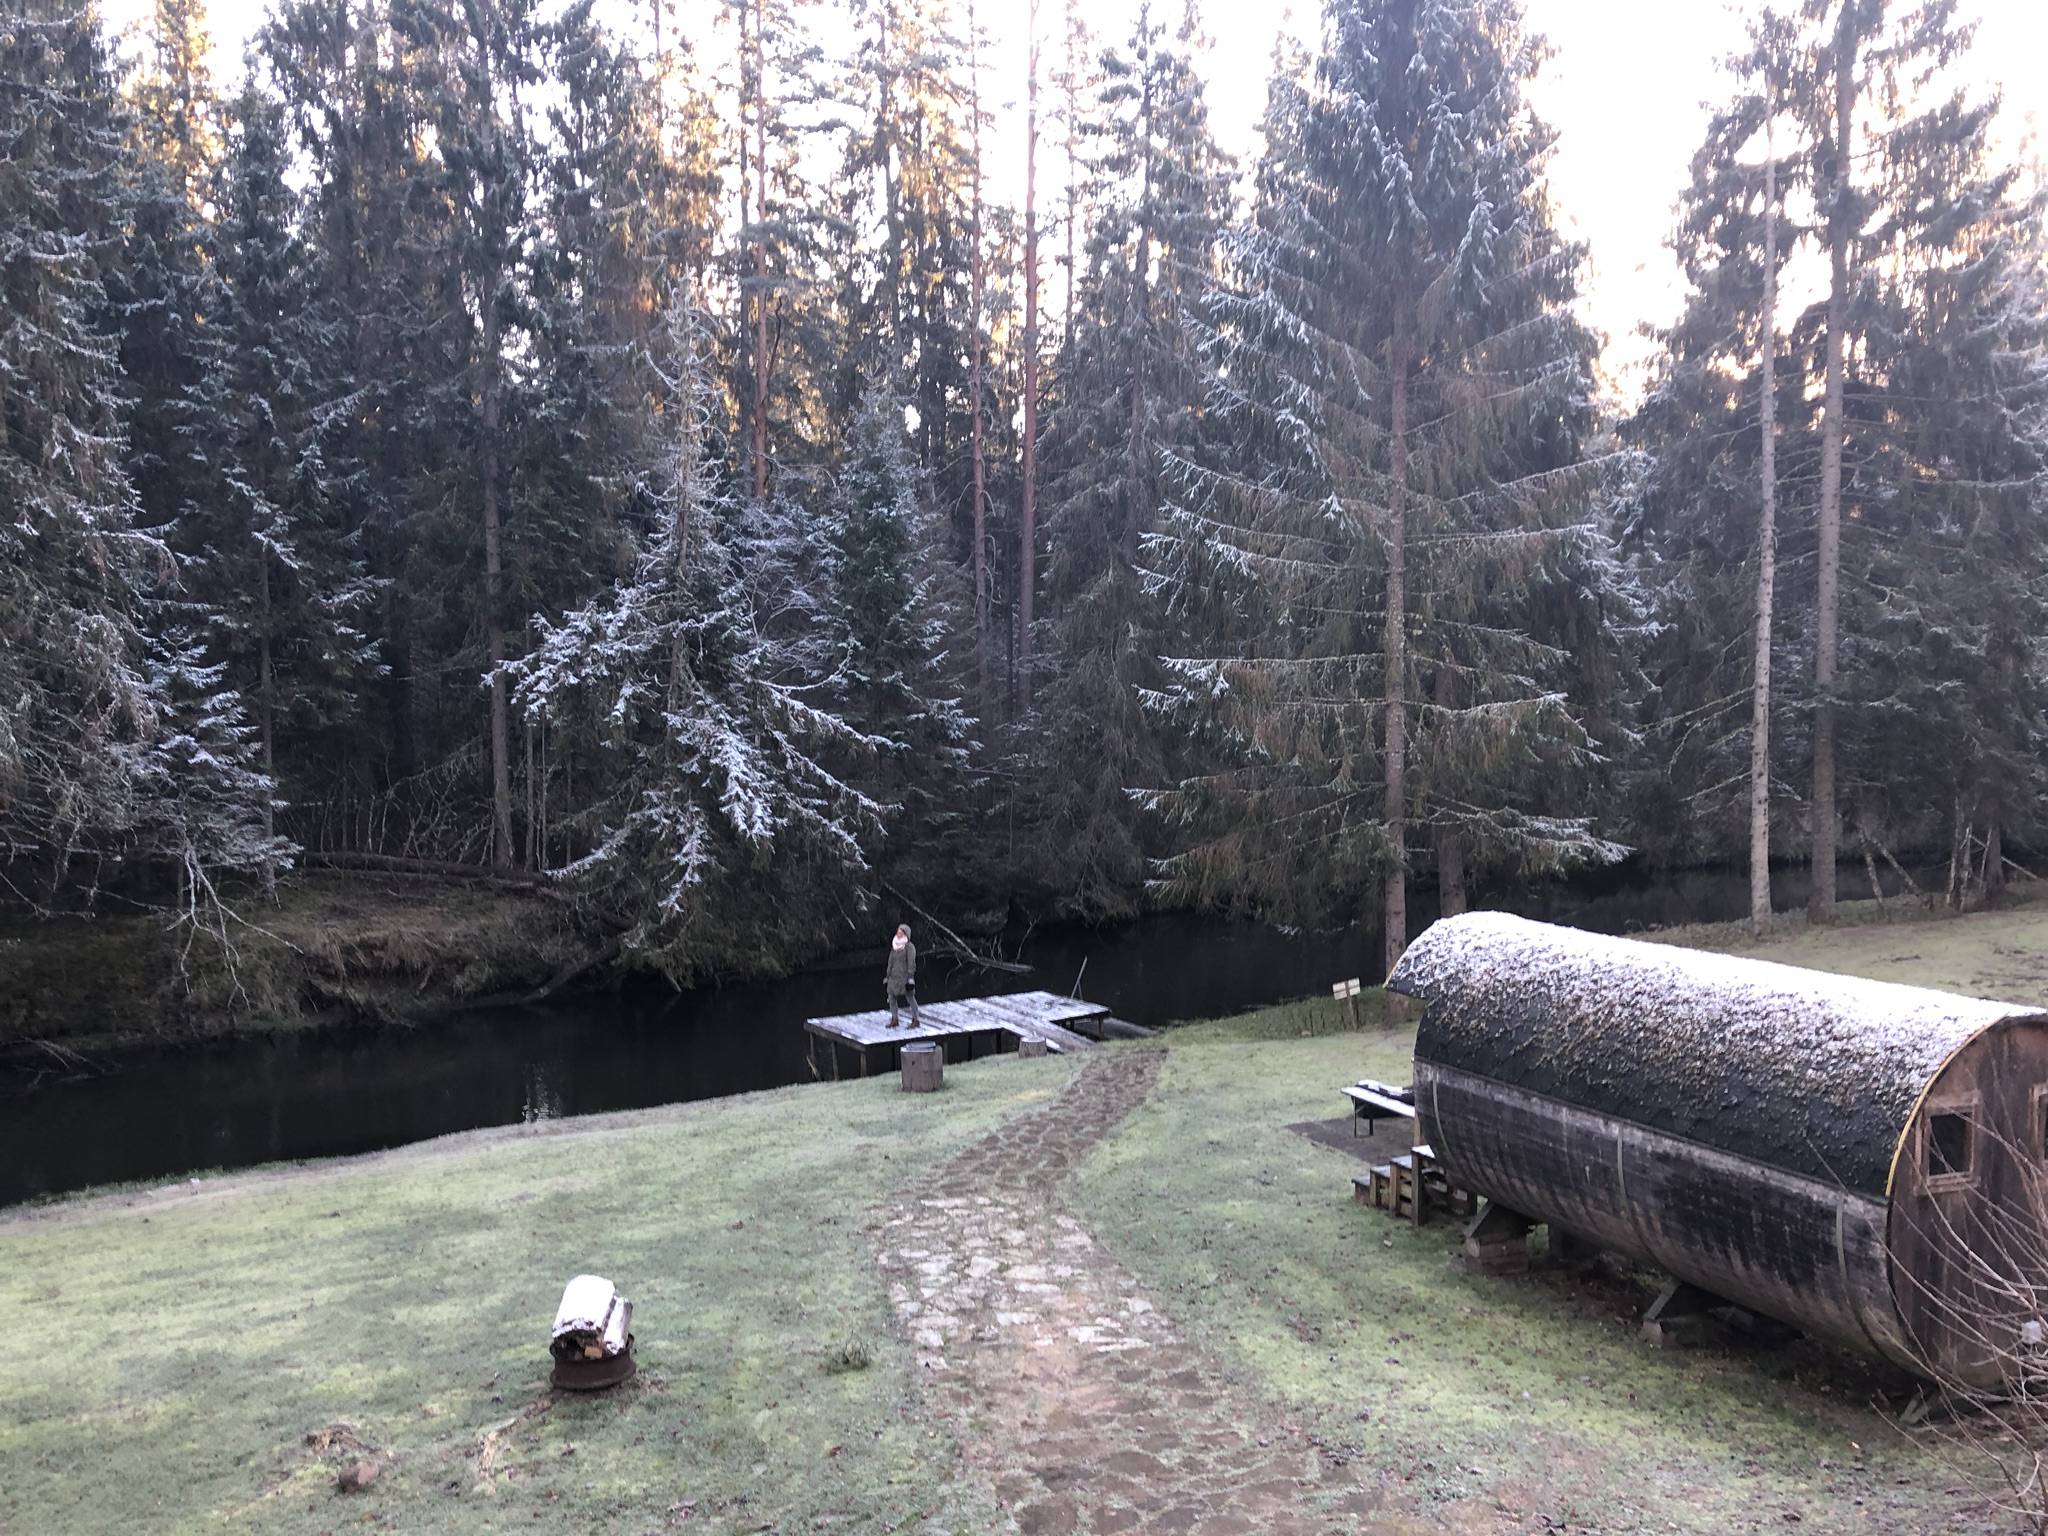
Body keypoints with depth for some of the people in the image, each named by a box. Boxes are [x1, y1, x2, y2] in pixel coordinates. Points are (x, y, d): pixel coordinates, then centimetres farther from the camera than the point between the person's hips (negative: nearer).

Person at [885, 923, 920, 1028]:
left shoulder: (909, 946, -8)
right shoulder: (894, 946, 13)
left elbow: (911, 963, -12)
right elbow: (891, 962, 17)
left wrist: (910, 978, -18)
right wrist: (887, 976, 16)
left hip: (905, 976, -7)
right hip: (894, 976, 7)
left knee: (910, 998, -1)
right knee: (892, 998, 4)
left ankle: (915, 1020, 6)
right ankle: (894, 1021, 11)